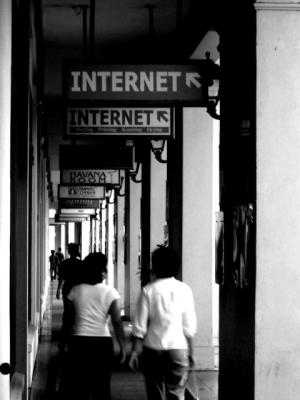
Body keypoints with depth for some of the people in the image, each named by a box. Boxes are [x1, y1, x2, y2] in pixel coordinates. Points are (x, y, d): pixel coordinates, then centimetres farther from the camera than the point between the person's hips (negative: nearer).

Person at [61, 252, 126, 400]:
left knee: (78, 388, 7)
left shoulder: (75, 291, 0)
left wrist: (65, 342, 16)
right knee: (102, 388, 8)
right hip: (103, 343, -1)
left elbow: (68, 321, 4)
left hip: (79, 343, 1)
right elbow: (117, 322, -9)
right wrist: (122, 347, -3)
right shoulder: (110, 293, -5)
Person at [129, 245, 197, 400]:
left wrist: (134, 352, 4)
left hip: (153, 348, 0)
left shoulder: (148, 290, -4)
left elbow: (139, 326, -4)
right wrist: (190, 351, 11)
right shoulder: (184, 290, -1)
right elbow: (189, 326, 1)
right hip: (178, 347, 0)